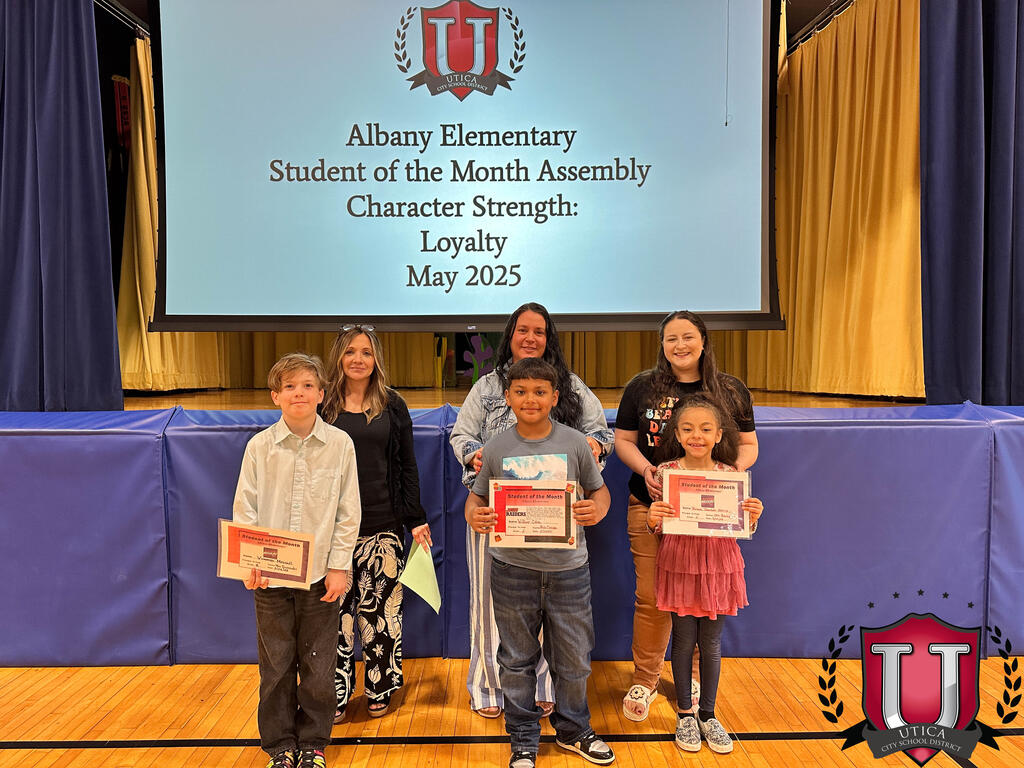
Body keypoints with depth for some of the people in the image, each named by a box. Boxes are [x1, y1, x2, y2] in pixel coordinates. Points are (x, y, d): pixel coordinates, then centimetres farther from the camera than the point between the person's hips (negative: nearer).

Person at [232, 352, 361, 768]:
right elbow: (244, 510, 1)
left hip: (320, 574, 0)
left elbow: (348, 513, -2)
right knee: (276, 664, 12)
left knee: (318, 665, 9)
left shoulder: (340, 444, -3)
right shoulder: (259, 446, -1)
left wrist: (338, 566, -5)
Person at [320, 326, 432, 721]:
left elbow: (407, 466, 6)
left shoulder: (392, 405, 4)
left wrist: (416, 518, 2)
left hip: (383, 526, 0)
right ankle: (336, 693, 20)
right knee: (337, 608, 4)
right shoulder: (323, 405, 3)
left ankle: (380, 689, 23)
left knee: (381, 607, 6)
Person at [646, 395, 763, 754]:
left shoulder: (731, 474, -4)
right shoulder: (666, 472, -8)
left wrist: (753, 517, -17)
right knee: (684, 640, 11)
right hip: (680, 565, -1)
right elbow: (657, 529, -2)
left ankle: (707, 715, 32)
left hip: (718, 566, 1)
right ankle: (684, 714, 31)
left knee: (711, 643, 13)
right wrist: (653, 519, -24)